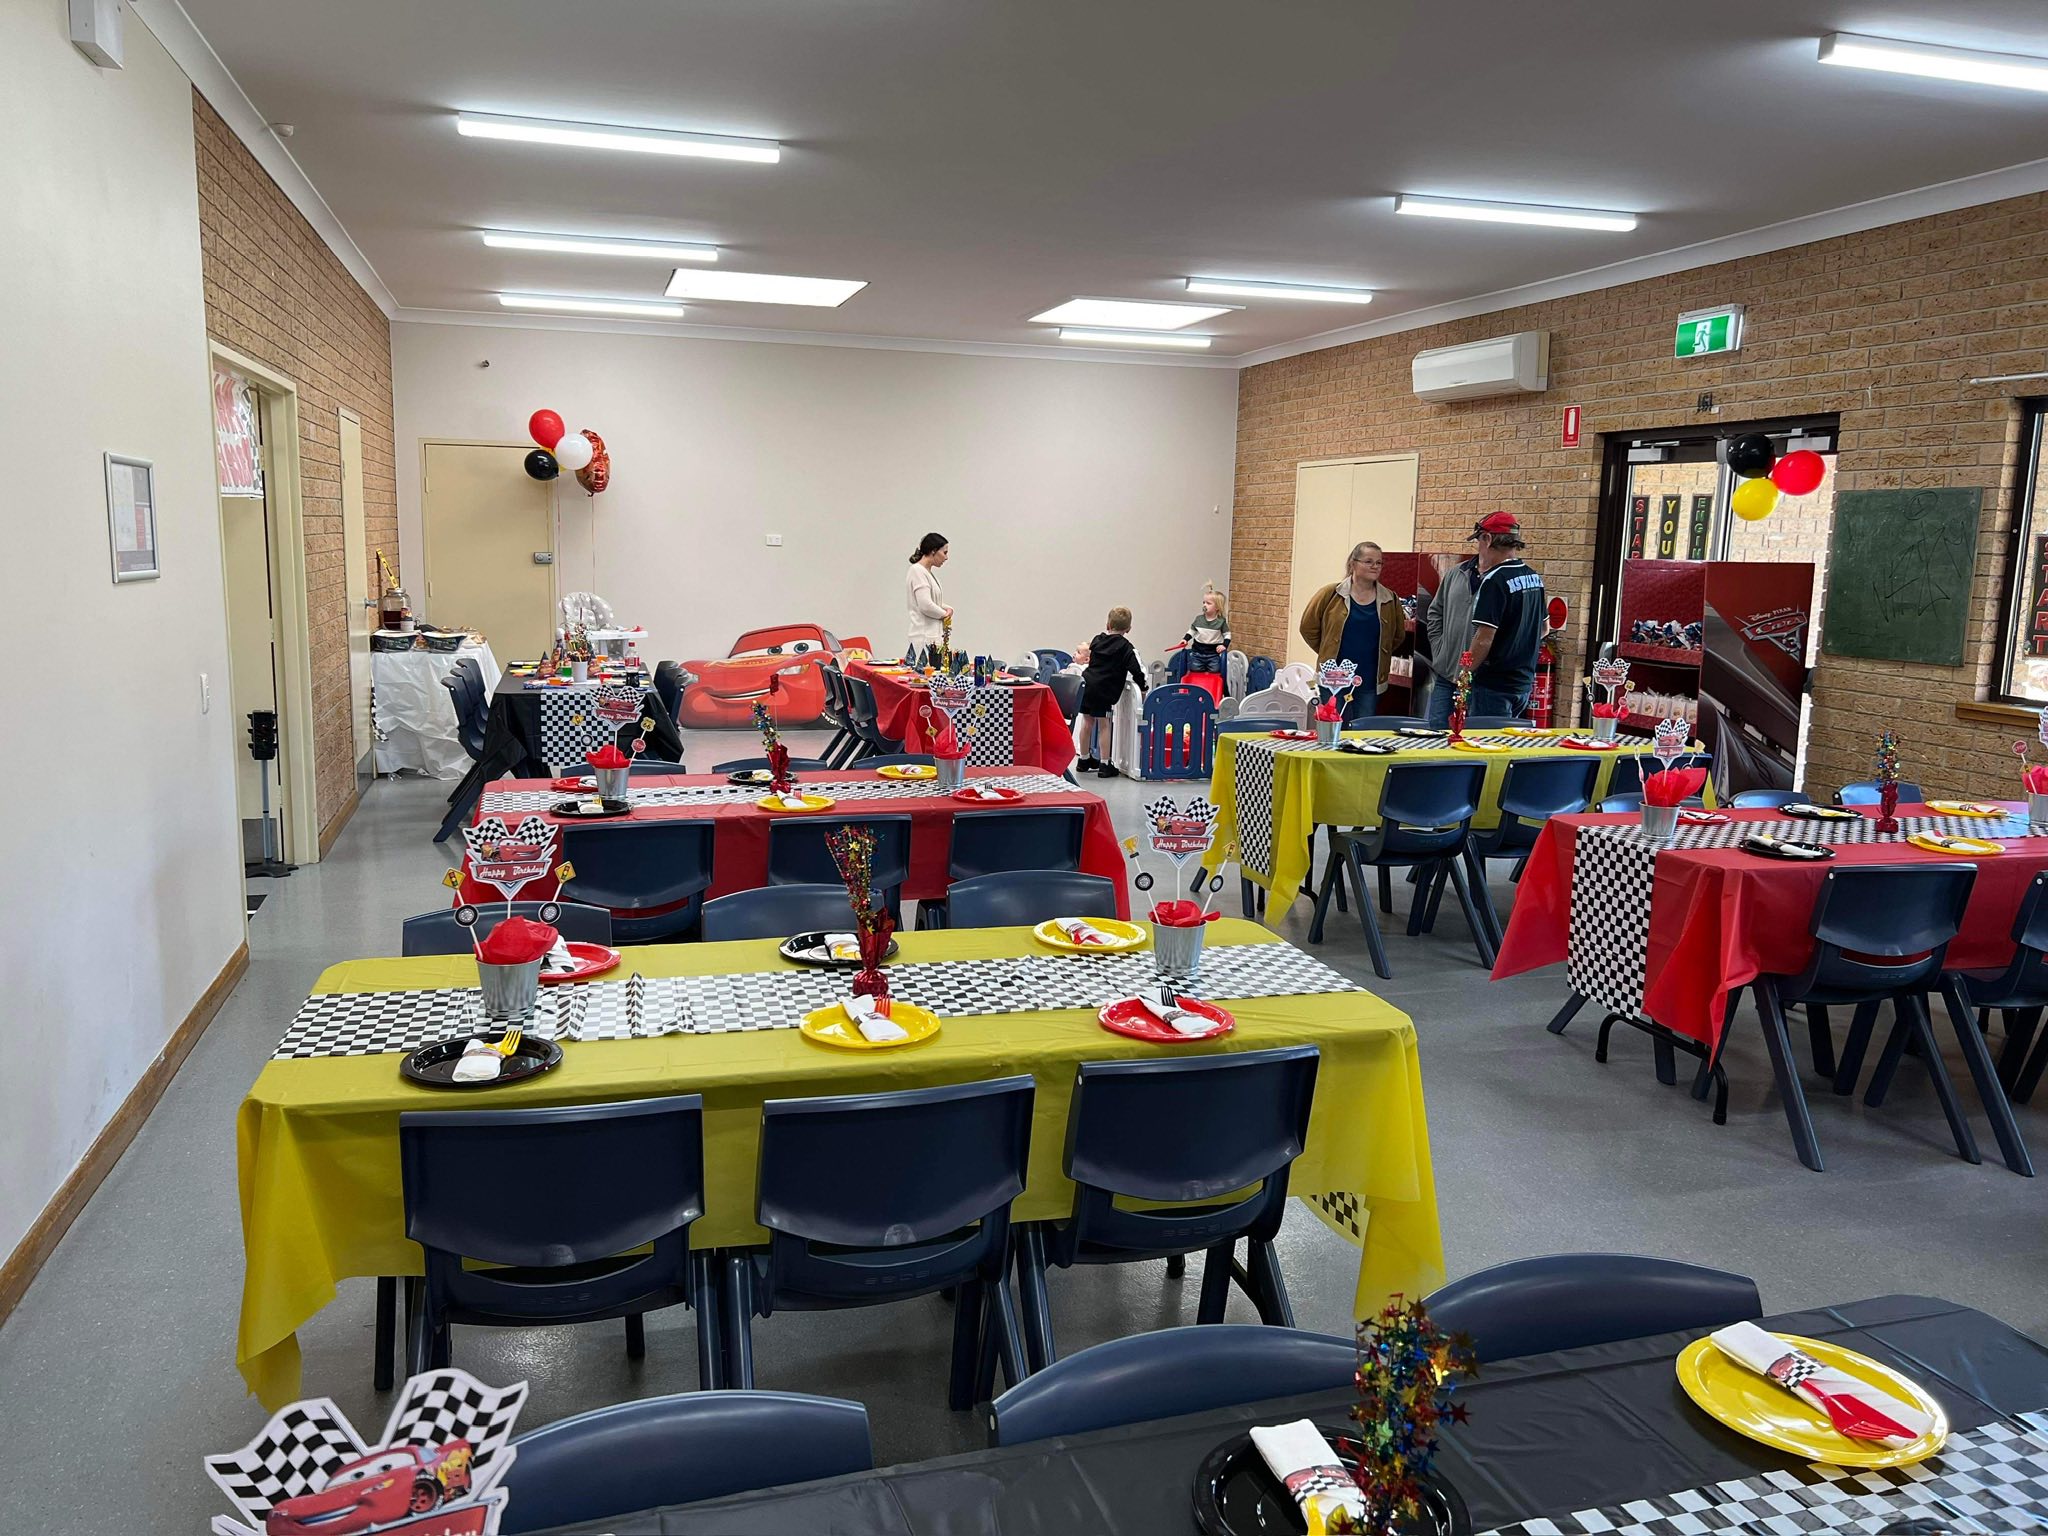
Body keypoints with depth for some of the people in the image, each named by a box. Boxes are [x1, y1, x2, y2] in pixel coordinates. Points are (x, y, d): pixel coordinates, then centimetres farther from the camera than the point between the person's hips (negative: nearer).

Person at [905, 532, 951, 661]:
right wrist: (944, 613, -4)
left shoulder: (929, 572, 17)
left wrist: (947, 609, 6)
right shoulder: (918, 571, -11)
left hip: (933, 635, 9)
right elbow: (925, 605, -20)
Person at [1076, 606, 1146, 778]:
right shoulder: (1126, 647, -3)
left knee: (1088, 722, 17)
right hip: (1104, 690, -5)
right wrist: (1142, 687, 3)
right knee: (1104, 725, 1)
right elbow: (1137, 669, -9)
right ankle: (1104, 765, 3)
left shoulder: (1097, 640, 13)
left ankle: (1084, 760, 30)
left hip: (1086, 684, 5)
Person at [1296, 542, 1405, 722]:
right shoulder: (1330, 594, -4)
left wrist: (1376, 654, 10)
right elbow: (1309, 627, 3)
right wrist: (1328, 653, 5)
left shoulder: (1390, 600, 5)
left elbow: (1398, 635, 19)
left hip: (1370, 682, 3)